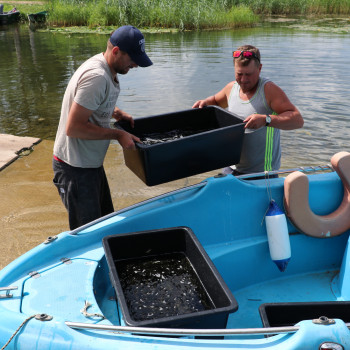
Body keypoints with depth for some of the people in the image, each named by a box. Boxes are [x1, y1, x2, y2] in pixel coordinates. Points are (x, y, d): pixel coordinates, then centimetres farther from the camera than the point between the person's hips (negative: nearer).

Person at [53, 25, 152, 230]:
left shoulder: (108, 70, 5)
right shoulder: (97, 77, -26)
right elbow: (73, 127, -28)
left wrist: (116, 113, 5)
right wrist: (117, 134, -22)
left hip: (91, 162, 10)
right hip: (76, 168, -10)